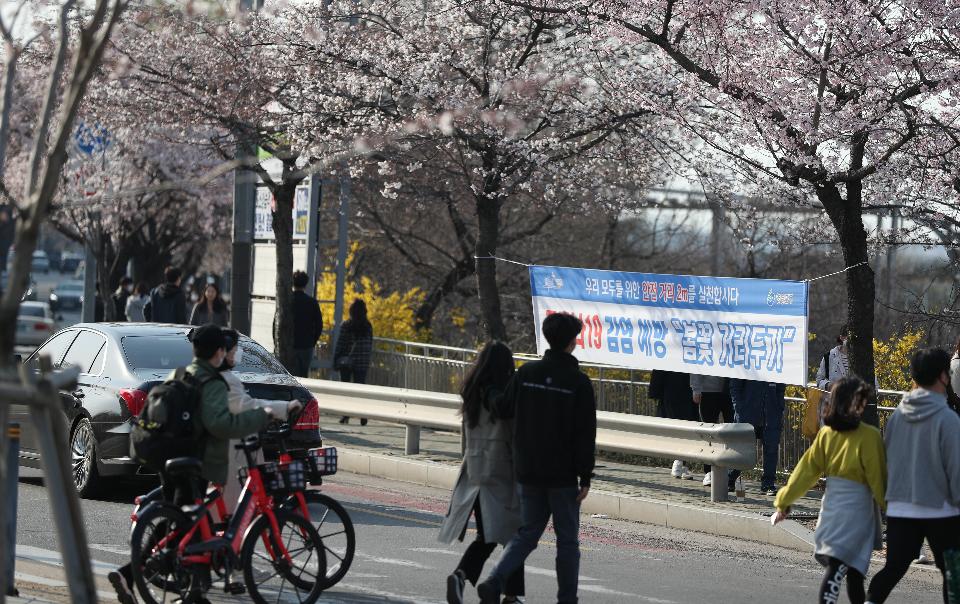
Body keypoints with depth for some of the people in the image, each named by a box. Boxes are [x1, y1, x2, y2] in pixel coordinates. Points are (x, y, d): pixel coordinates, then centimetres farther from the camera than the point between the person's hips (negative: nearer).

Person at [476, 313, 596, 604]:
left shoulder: (526, 373, 1)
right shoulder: (579, 382, -10)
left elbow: (503, 409, 5)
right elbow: (585, 435, -11)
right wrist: (585, 478, -7)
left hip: (527, 471, 4)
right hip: (562, 475, -4)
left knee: (527, 533, 13)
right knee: (567, 540, 7)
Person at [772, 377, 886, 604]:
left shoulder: (826, 433, 2)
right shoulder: (869, 436, -13)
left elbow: (807, 468, 6)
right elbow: (877, 477, -9)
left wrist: (784, 501, 13)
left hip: (831, 505, 6)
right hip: (859, 507, -6)